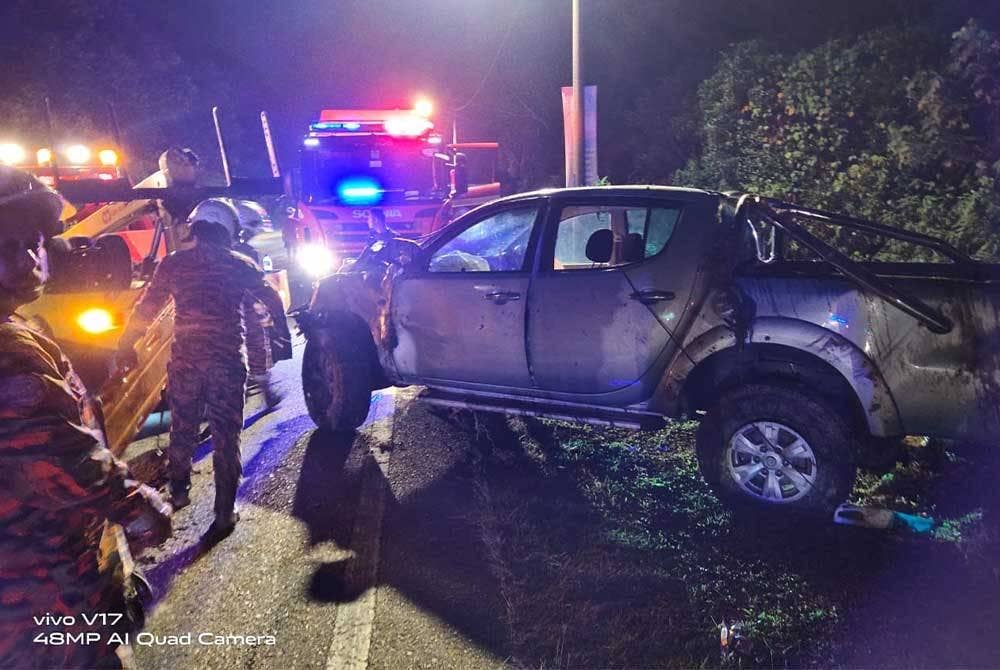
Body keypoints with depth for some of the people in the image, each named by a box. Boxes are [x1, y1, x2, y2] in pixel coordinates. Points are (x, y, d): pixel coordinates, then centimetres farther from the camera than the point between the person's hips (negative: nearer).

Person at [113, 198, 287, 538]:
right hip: (228, 361, -1)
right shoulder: (239, 265, 0)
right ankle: (224, 514, 10)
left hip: (185, 360, 2)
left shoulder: (173, 263, 1)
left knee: (182, 429, 21)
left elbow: (145, 309, 3)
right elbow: (272, 300, 12)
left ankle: (178, 491, 37)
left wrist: (126, 347, 15)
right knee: (225, 437, 5)